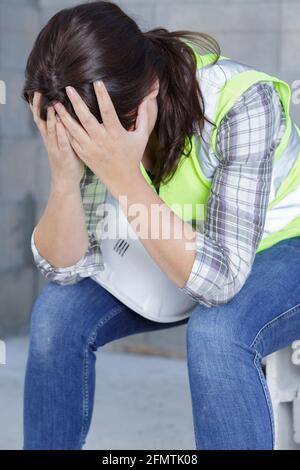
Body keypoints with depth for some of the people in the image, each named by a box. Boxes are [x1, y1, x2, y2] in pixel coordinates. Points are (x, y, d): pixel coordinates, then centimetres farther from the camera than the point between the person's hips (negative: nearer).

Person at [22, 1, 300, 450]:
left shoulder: (241, 103, -34)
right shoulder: (94, 126, -19)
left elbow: (220, 279, -38)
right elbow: (67, 268, -16)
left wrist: (124, 177, -45)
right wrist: (64, 174, -35)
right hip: (183, 258, 5)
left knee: (215, 331, -34)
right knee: (58, 308, -14)